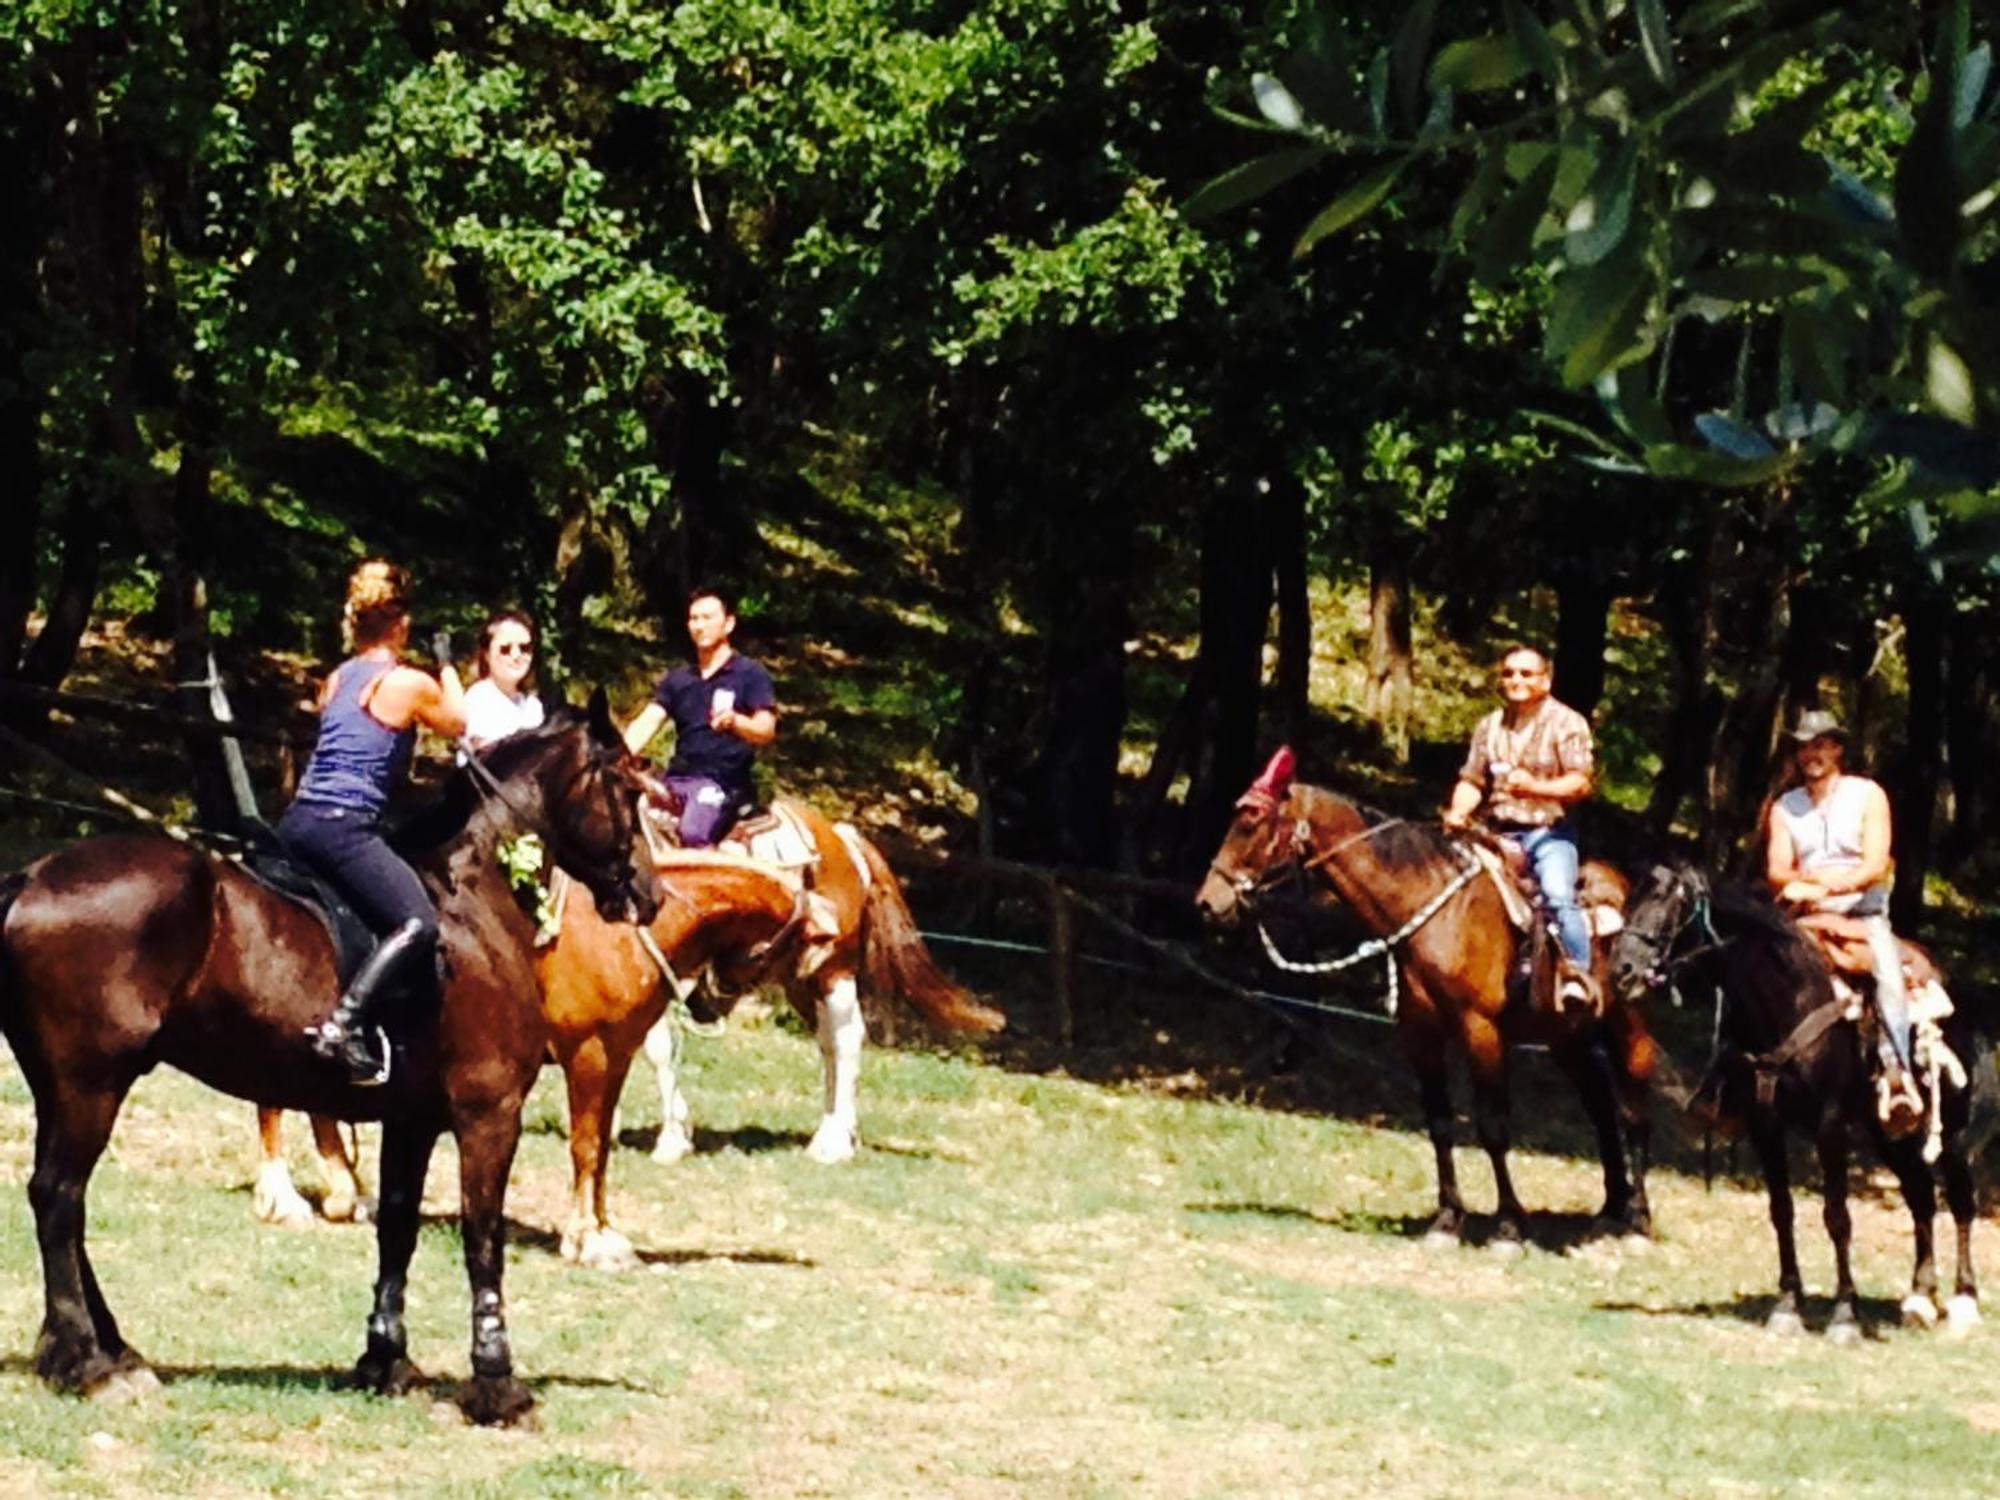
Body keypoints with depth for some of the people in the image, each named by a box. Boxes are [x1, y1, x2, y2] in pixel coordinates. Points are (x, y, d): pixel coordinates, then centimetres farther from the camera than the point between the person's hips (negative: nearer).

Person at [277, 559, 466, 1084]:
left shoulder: (337, 680, 16)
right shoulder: (410, 685, -4)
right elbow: (458, 725, 15)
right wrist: (447, 665, 30)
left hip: (298, 819, 8)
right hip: (345, 828, -8)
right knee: (419, 923, -14)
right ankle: (344, 1023, -28)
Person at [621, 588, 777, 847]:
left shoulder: (751, 675, 3)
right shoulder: (678, 680, 19)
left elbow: (766, 730, -9)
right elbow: (646, 723, 7)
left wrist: (735, 721, -32)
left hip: (724, 783, -6)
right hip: (677, 780, 6)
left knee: (693, 832, -34)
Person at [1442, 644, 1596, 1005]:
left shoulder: (1566, 723, 0)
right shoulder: (1490, 726, 13)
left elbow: (1581, 782, -8)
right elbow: (1472, 780, 11)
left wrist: (1535, 787, -24)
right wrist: (1459, 810, -11)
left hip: (1549, 831, -5)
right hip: (1500, 832, 5)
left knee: (1558, 894, -28)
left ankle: (1577, 972, -25)